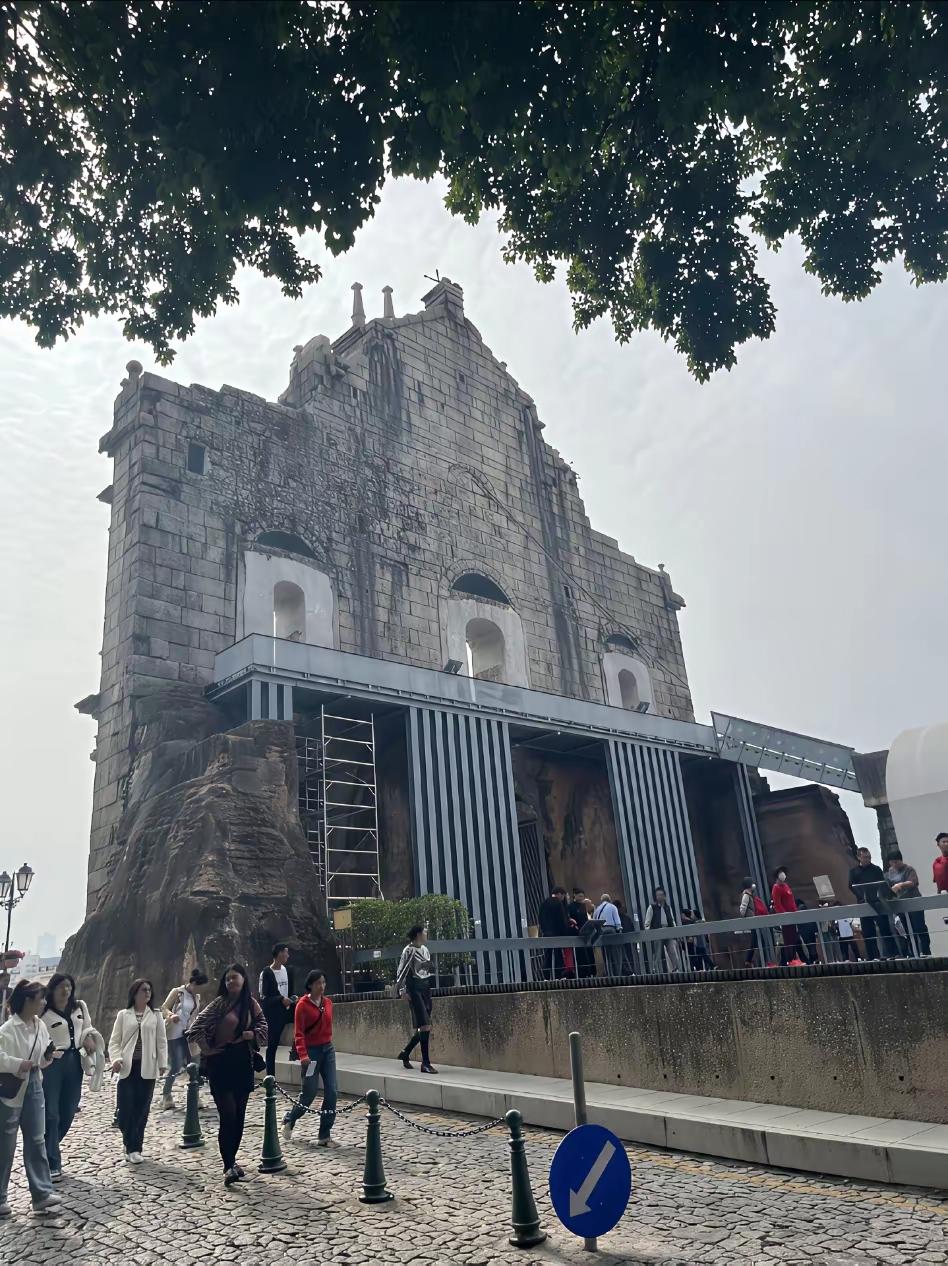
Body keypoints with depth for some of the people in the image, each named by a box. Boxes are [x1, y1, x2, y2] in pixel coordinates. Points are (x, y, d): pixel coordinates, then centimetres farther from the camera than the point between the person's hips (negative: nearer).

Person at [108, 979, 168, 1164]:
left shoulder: (156, 1015, 8)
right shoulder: (123, 1015, 7)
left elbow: (162, 1041, 6)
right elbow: (114, 1041, 4)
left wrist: (163, 1063, -2)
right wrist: (116, 1059, -13)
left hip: (147, 1068, 0)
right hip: (127, 1068, 0)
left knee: (142, 1109, 1)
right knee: (125, 1108, -5)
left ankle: (134, 1148, 14)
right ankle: (131, 1145, 15)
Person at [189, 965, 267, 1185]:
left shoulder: (252, 1004, 4)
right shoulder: (220, 1003, -8)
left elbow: (264, 1029, 7)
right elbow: (196, 1027, -11)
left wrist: (249, 1034, -8)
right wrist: (206, 1049, -8)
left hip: (243, 1062, 4)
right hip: (221, 1062, -4)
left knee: (239, 1115, 10)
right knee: (228, 1115, -10)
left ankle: (232, 1160, 24)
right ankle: (229, 1167, -2)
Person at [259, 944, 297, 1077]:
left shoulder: (288, 971, 9)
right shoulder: (266, 973, -9)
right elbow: (263, 996, -12)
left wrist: (293, 998, -2)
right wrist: (281, 999, -21)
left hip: (287, 1009, 5)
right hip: (273, 1013, -5)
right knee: (272, 1044, -1)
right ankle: (270, 1076, 10)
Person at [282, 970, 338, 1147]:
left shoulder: (328, 1002, 5)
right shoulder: (303, 1005, -11)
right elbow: (298, 1033, -14)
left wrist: (328, 1044, 17)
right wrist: (303, 1055, -23)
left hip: (328, 1049, 5)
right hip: (311, 1051, -5)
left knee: (331, 1092, -1)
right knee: (309, 1093, 0)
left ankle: (324, 1136, 8)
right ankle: (289, 1120, 30)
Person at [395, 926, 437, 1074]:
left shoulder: (425, 949, 13)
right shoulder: (409, 951, -10)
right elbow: (401, 971, -12)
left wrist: (428, 987, 18)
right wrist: (402, 990, -16)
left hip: (426, 988, 8)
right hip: (415, 989, -8)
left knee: (424, 1027, 9)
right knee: (425, 1026, -12)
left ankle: (405, 1053, 27)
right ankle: (425, 1063, -7)